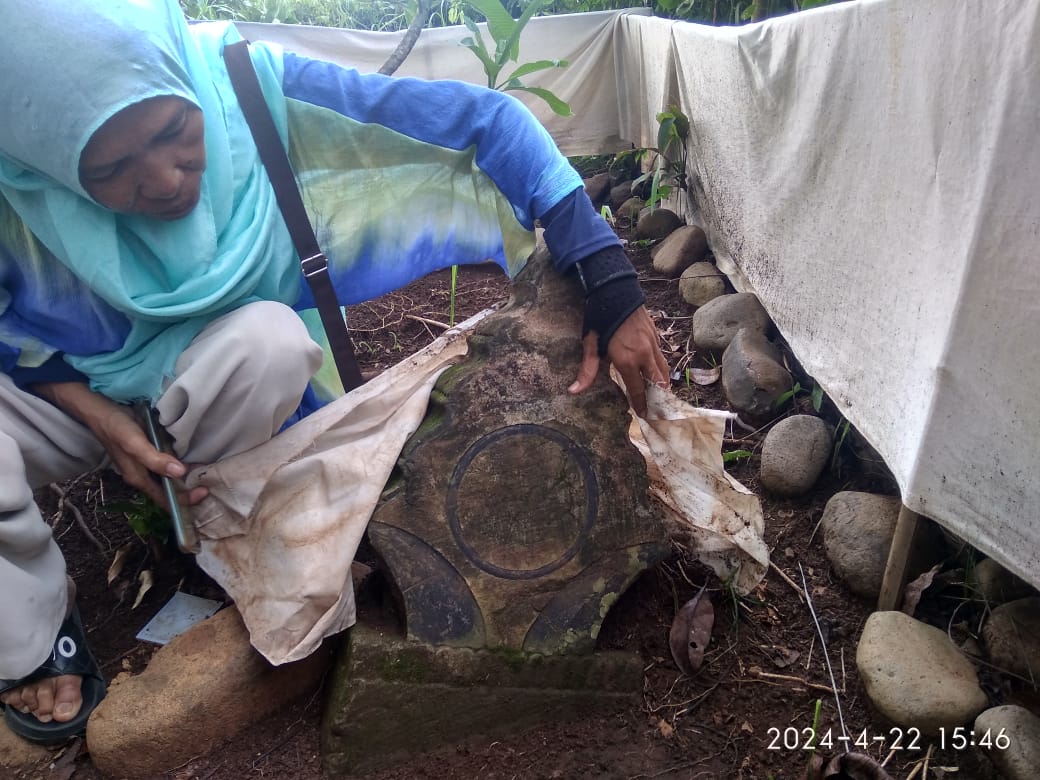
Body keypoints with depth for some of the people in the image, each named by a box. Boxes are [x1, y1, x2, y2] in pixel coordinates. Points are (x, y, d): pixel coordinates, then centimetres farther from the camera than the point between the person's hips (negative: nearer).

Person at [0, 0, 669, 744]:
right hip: (70, 387, 1)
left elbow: (482, 119, -28)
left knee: (268, 340, -36)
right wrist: (104, 419, -22)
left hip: (215, 374, 0)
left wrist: (610, 281, -32)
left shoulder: (253, 86, -28)